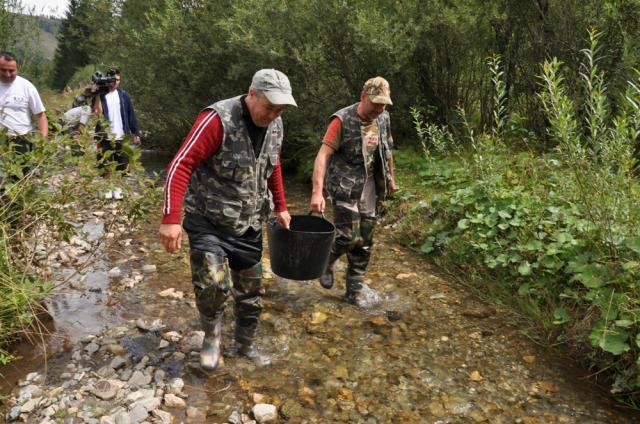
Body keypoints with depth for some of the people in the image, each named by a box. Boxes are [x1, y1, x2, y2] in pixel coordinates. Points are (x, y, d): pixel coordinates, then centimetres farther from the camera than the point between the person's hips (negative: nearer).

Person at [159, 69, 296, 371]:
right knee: (212, 283, -22)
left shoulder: (274, 126, 1)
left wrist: (281, 207, 20)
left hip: (249, 225, 6)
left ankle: (246, 345, 36)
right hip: (208, 222, -6)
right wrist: (170, 219, -30)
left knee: (251, 292, 12)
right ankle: (211, 335, 10)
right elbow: (180, 166, -24)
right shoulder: (218, 120, -21)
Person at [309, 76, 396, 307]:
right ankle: (325, 261, 23)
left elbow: (387, 150, 20)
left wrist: (390, 177, 26)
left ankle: (355, 289, 21)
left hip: (369, 185, 6)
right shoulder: (343, 120, -16)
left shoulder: (383, 119, 3)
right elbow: (323, 155, -22)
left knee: (364, 241, 8)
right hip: (345, 186, -6)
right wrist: (317, 192, -31)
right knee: (348, 236, -10)